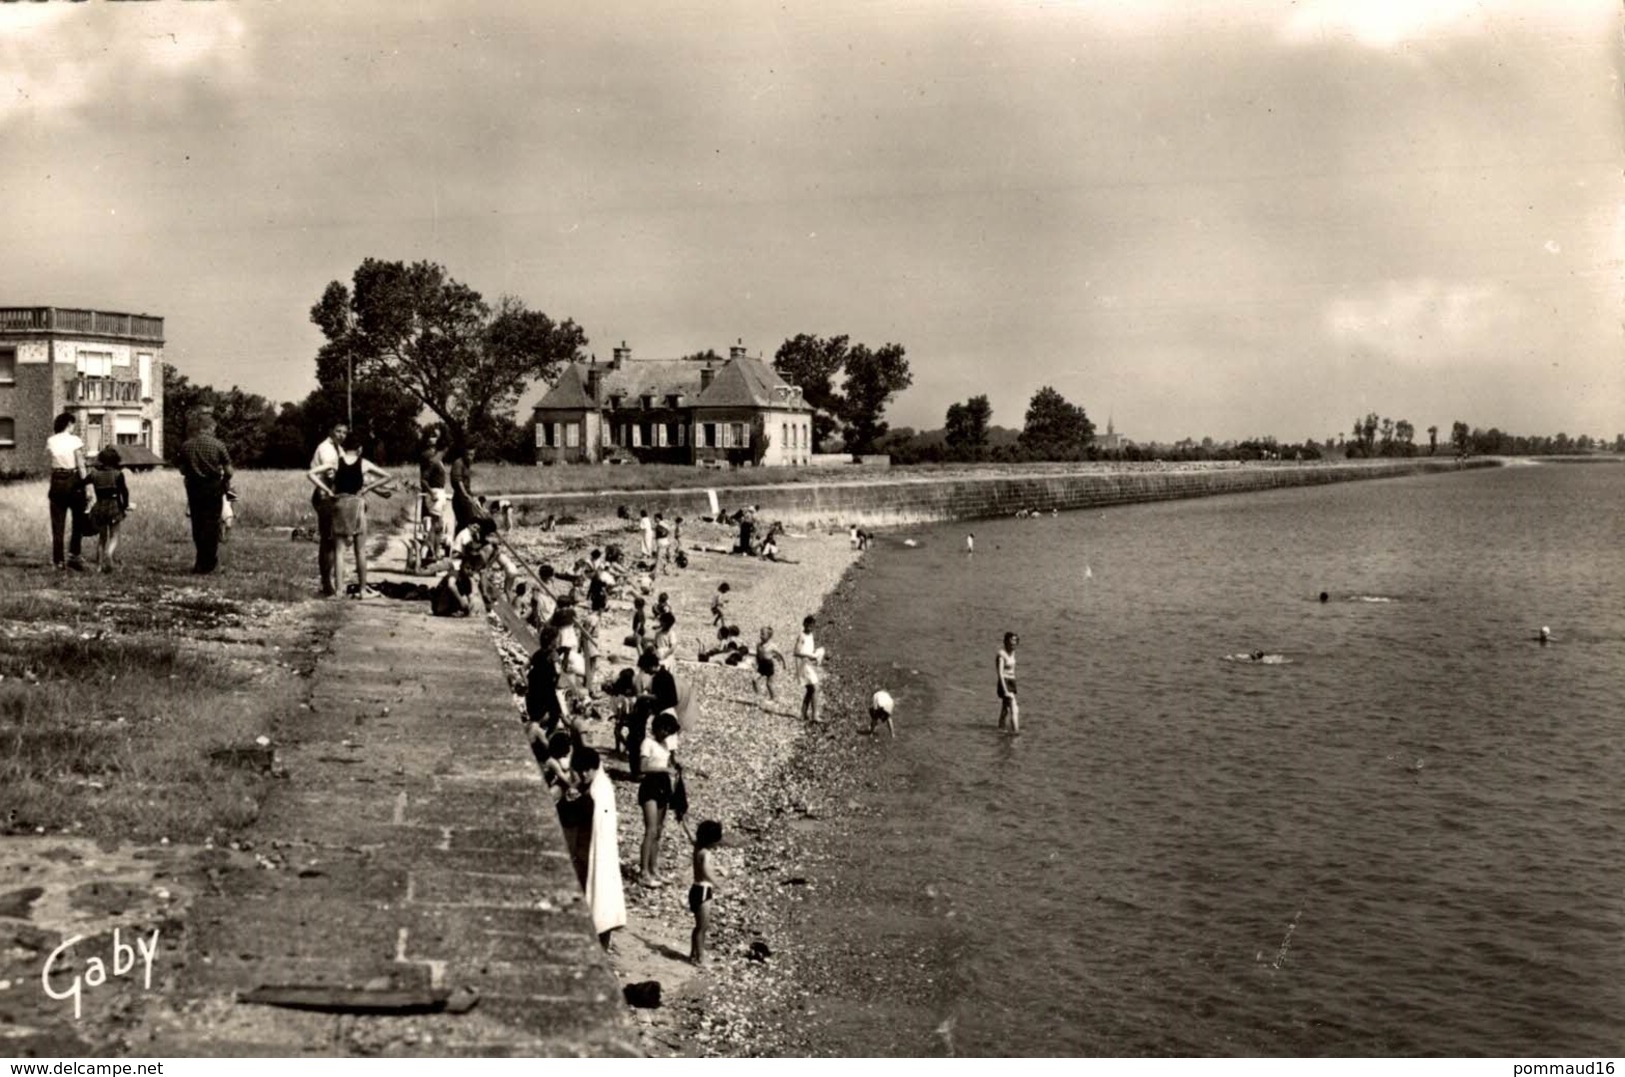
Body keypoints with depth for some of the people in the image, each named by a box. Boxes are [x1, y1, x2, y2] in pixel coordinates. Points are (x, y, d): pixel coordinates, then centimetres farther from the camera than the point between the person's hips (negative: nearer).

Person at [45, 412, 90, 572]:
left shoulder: (51, 441, 2)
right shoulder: (74, 440, -8)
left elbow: (51, 464, -1)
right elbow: (81, 466, -10)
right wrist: (86, 479, -4)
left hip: (57, 482, 3)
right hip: (73, 481, -3)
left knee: (57, 523, 7)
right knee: (78, 521, 11)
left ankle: (57, 561, 8)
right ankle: (74, 555, -1)